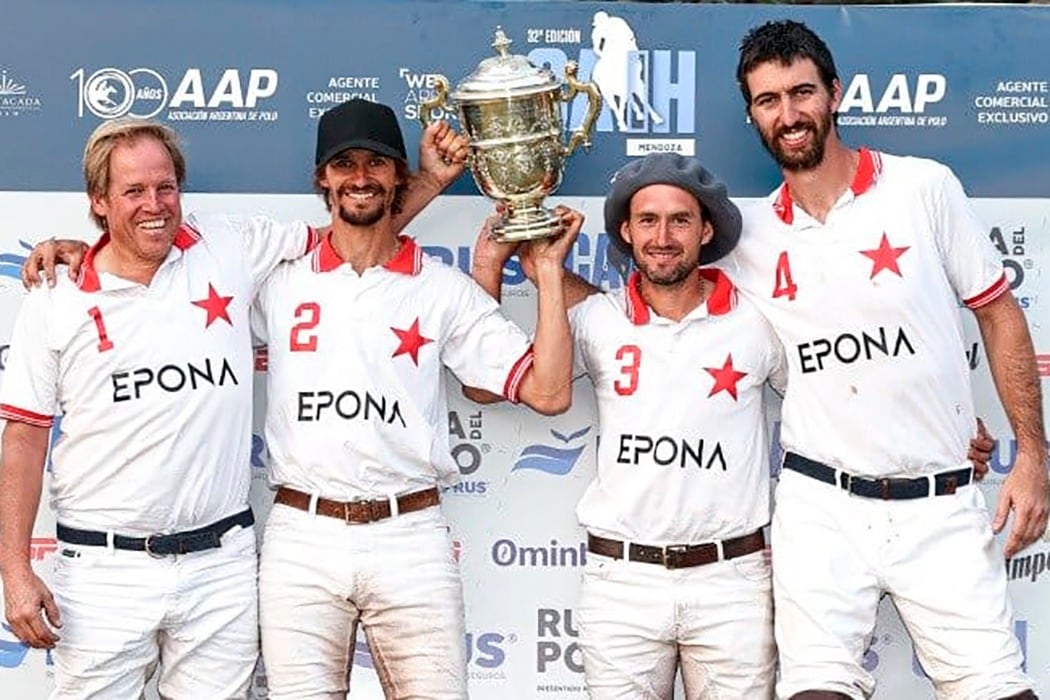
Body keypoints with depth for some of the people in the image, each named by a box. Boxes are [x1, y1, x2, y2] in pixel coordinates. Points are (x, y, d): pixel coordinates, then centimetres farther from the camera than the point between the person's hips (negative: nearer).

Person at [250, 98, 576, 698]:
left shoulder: (444, 288, 5)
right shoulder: (280, 282, 8)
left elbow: (548, 392, 1)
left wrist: (548, 270, -1)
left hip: (411, 539, -1)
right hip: (301, 538, 1)